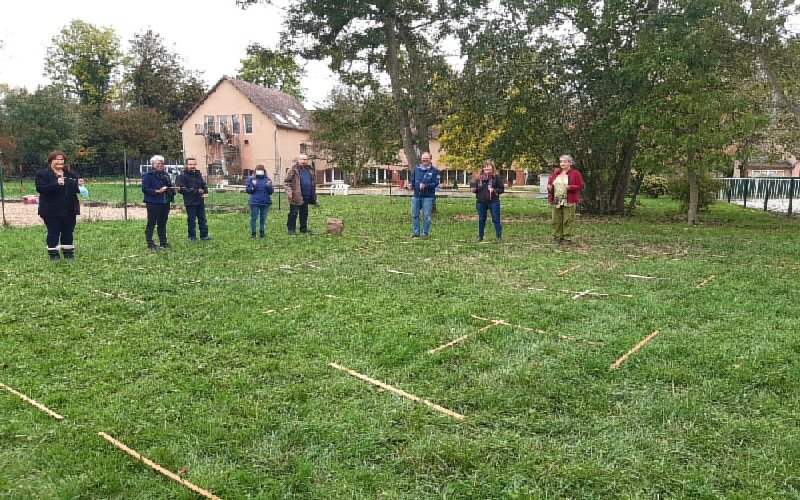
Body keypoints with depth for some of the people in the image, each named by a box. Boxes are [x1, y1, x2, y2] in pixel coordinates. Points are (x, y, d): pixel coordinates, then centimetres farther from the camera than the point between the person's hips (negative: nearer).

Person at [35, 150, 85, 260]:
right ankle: (53, 254, 9)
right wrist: (56, 184, -29)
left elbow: (75, 189, 19)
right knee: (53, 233, 0)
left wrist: (79, 185, -5)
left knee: (68, 232, 10)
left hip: (69, 210, 5)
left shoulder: (70, 174, 12)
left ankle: (68, 253, 19)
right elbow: (40, 188, -16)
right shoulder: (43, 174, -3)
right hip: (52, 210, -5)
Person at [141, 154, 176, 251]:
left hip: (165, 203, 7)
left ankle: (163, 242, 19)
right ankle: (150, 244, 1)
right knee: (151, 223, -3)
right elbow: (144, 189, -12)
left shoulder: (165, 175, 16)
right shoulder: (148, 175, -6)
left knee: (163, 223, 13)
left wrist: (172, 189, 1)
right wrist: (157, 191, -20)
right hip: (153, 203, -7)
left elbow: (170, 186, 24)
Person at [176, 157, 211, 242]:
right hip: (190, 202, -5)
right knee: (191, 220, 0)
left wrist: (206, 192, -2)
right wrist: (197, 191, -17)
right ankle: (192, 237, 10)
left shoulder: (198, 174, 12)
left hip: (200, 201, 6)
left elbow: (204, 185, 21)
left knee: (202, 219, 9)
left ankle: (204, 235, 16)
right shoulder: (182, 176, -7)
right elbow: (181, 189, -15)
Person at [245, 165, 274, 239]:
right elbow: (247, 189, 1)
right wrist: (253, 187, -17)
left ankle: (262, 233, 19)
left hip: (265, 202, 2)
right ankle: (253, 233, 8)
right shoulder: (251, 179, 2)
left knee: (263, 218, 9)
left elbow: (271, 192, 6)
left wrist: (269, 186, -14)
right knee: (254, 218, 0)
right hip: (255, 202, -2)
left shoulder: (268, 179, 8)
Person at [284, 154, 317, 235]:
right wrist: (289, 192, -15)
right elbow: (286, 181, -6)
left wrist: (314, 196, 17)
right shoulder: (295, 169, -6)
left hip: (307, 196, 6)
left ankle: (304, 228, 23)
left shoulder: (310, 170, 12)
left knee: (304, 213, 13)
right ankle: (291, 229, 6)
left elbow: (313, 183, 20)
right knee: (293, 213, -1)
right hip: (296, 196, -6)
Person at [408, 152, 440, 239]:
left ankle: (426, 233, 9)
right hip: (416, 196, 4)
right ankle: (416, 232, 19)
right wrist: (410, 184, -6)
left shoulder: (434, 170, -2)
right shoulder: (417, 169, 11)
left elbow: (435, 183, -9)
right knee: (414, 215, 8)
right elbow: (412, 179, 16)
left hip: (428, 197, -4)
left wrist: (426, 186, -24)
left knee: (426, 216, -1)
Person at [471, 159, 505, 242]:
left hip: (493, 202, -3)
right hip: (481, 202, 3)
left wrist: (494, 190, -18)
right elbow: (475, 188, 16)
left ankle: (499, 236, 6)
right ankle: (480, 236, 21)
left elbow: (502, 189, -1)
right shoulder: (479, 177, 6)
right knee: (481, 220, 11)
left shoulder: (496, 177, -2)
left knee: (496, 219, 0)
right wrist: (474, 190, -6)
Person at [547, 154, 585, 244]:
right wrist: (549, 187, -1)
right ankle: (557, 237, 12)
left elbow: (580, 186, -2)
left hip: (569, 202, -5)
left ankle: (567, 238, 3)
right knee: (556, 220, 5)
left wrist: (571, 187, -19)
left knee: (568, 220, -4)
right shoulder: (556, 172, 14)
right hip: (556, 201, 5)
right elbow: (550, 182, 23)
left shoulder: (575, 173, 1)